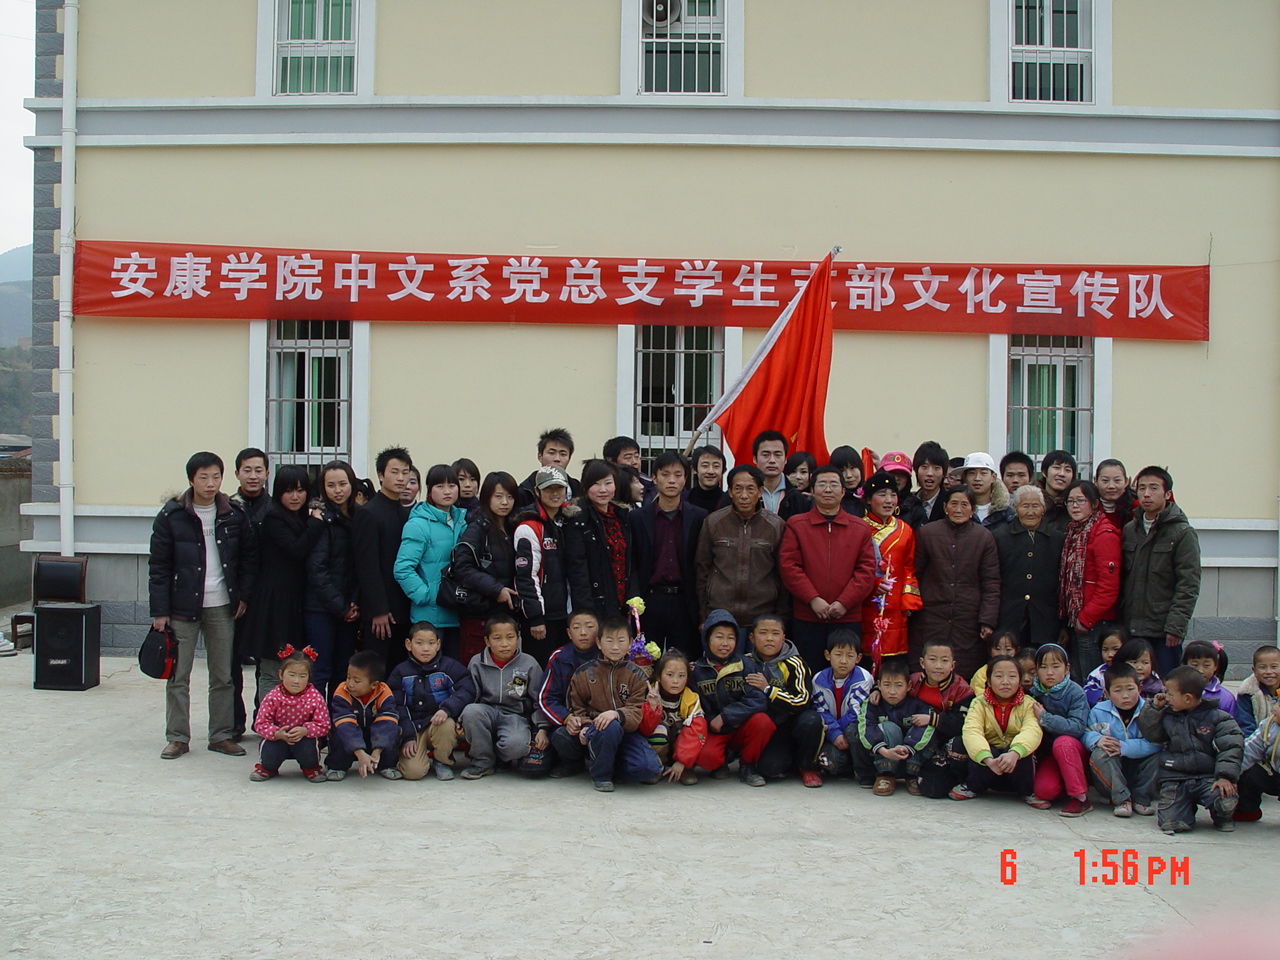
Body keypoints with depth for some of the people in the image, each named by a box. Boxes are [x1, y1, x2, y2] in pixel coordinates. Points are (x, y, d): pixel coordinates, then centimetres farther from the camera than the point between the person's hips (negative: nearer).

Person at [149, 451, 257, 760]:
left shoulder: (234, 516, 3)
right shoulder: (172, 515, -5)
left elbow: (249, 558, 11)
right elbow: (158, 567, -5)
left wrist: (243, 596, 1)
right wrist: (159, 611, -8)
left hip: (222, 607, 2)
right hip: (183, 606, -2)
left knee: (223, 676, 8)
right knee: (178, 676, 3)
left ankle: (222, 735, 18)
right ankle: (177, 737, 13)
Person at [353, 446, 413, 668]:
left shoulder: (407, 514, 14)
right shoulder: (367, 514, -7)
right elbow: (367, 567, -12)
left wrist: (410, 606, 7)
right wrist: (378, 611, -16)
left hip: (403, 610, 7)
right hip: (379, 613, -7)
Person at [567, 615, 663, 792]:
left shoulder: (637, 675, 3)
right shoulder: (584, 673, 6)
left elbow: (638, 711, -6)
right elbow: (577, 708, 11)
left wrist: (617, 714, -29)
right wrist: (584, 726, -12)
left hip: (628, 731, 1)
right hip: (596, 731, -1)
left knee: (650, 768, -27)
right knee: (610, 728, -40)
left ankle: (608, 765, 4)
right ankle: (600, 773, -11)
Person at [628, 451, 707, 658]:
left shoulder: (699, 517, 5)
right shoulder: (637, 518, 6)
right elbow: (633, 565, 6)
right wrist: (635, 599, -10)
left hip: (684, 602, 0)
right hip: (650, 601, 0)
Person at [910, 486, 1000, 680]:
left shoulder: (985, 537, 5)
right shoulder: (926, 533, 5)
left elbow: (991, 583, 4)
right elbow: (915, 575, 10)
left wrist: (988, 620, -2)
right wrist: (911, 607, 4)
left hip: (968, 620, 0)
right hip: (931, 617, 0)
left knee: (963, 675, -2)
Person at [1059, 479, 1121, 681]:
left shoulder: (1104, 534, -12)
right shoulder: (1074, 532, 15)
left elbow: (1109, 587, -17)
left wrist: (1086, 617, -14)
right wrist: (1067, 619, 11)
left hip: (1094, 623, -9)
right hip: (1075, 620, 9)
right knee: (1077, 680, 12)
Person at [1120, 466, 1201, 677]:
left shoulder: (1182, 533, -4)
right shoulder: (1129, 530, 12)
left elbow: (1189, 586, -9)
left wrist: (1175, 626, -16)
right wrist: (1119, 623, 7)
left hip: (1163, 632, -5)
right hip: (1130, 629, 5)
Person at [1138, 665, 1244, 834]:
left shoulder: (1217, 718, -3)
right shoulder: (1168, 716, 8)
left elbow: (1231, 748, -7)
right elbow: (1151, 734, 14)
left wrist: (1226, 777, -19)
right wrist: (1155, 708, 4)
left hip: (1207, 778, -2)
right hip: (1175, 780, 2)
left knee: (1225, 800, -32)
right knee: (1170, 823, -15)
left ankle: (1222, 818, 9)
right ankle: (1189, 806, 23)